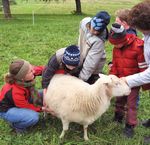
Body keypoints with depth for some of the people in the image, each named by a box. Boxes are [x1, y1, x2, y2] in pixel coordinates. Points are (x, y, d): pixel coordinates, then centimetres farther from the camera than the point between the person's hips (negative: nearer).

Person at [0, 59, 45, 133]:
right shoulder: (15, 92, -40)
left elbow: (41, 69, -13)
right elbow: (26, 106, -23)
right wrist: (42, 108, -18)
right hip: (6, 110, -7)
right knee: (34, 117, -28)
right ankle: (15, 125, 3)